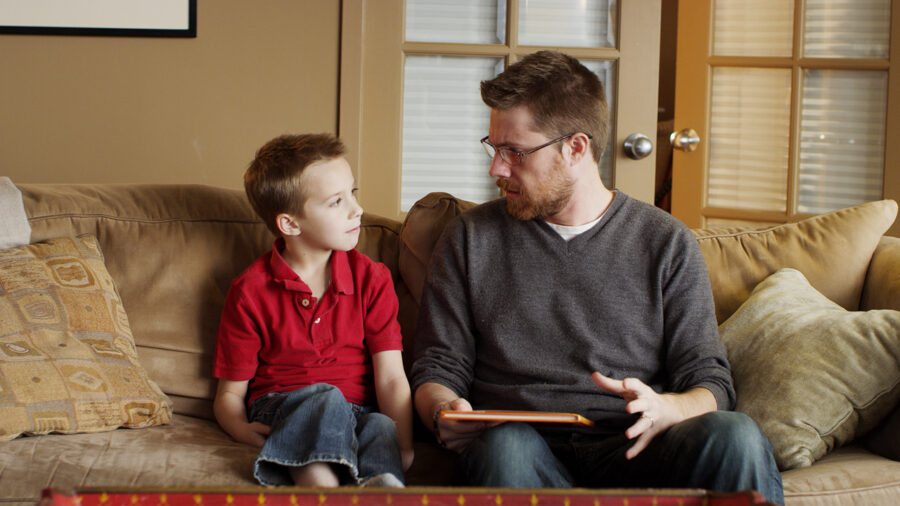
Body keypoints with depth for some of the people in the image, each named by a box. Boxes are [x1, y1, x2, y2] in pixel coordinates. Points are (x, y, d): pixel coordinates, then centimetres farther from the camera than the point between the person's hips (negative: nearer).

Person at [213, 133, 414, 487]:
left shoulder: (371, 279, 7)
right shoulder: (250, 292, 0)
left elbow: (391, 378, -2)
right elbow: (229, 393, 4)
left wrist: (404, 446, -20)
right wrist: (243, 429, -21)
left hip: (358, 416, 2)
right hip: (282, 409, -2)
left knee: (382, 428, -33)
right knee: (325, 398, -36)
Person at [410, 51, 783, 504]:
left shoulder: (667, 244, 12)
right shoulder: (471, 240, 15)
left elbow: (710, 384, 8)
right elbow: (438, 367, 14)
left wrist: (664, 409, -17)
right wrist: (444, 412, -11)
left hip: (629, 450, 1)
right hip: (524, 452, 0)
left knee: (734, 436, -32)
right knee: (506, 445, -39)